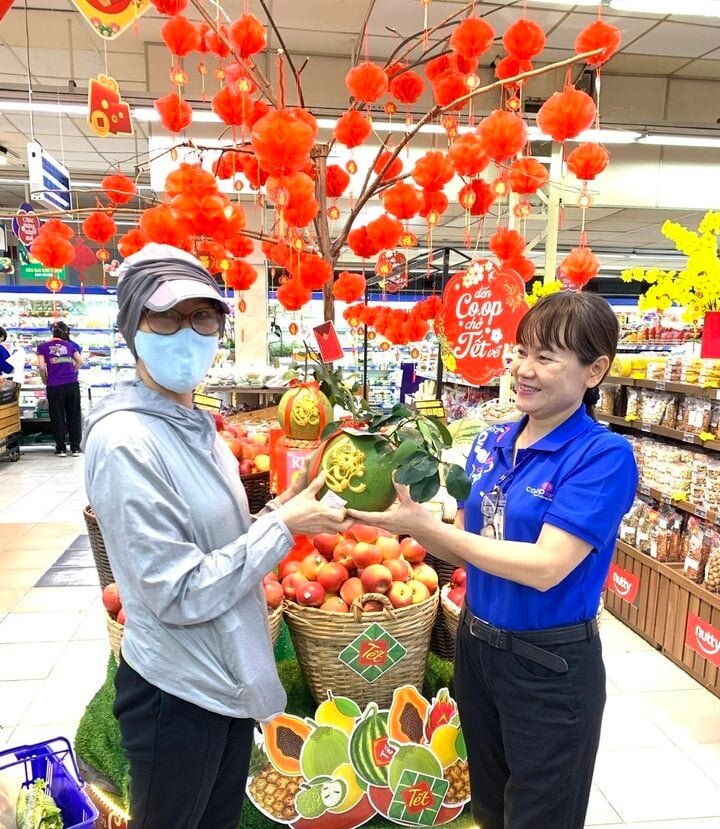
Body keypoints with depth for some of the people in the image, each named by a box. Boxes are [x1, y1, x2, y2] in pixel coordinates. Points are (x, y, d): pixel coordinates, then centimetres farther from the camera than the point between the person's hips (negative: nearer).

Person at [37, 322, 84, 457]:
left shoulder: (43, 346, 7)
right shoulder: (69, 345, 12)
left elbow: (42, 367, -1)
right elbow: (80, 362, 6)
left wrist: (45, 381, 13)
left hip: (54, 386, -1)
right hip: (72, 384, 1)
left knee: (57, 417, 8)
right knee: (74, 415, 8)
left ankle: (61, 448, 11)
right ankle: (75, 447, 10)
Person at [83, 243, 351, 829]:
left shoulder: (195, 425, 2)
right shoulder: (124, 440, -25)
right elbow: (180, 594, -25)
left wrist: (278, 511, -4)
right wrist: (283, 526, -22)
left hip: (228, 677, 8)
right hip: (177, 693, -7)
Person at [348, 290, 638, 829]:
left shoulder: (605, 455, -19)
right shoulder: (492, 443, -1)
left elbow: (546, 567, -26)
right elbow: (464, 548, 1)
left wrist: (425, 526, -29)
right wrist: (408, 519, -17)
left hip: (551, 665, -5)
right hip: (476, 645, 6)